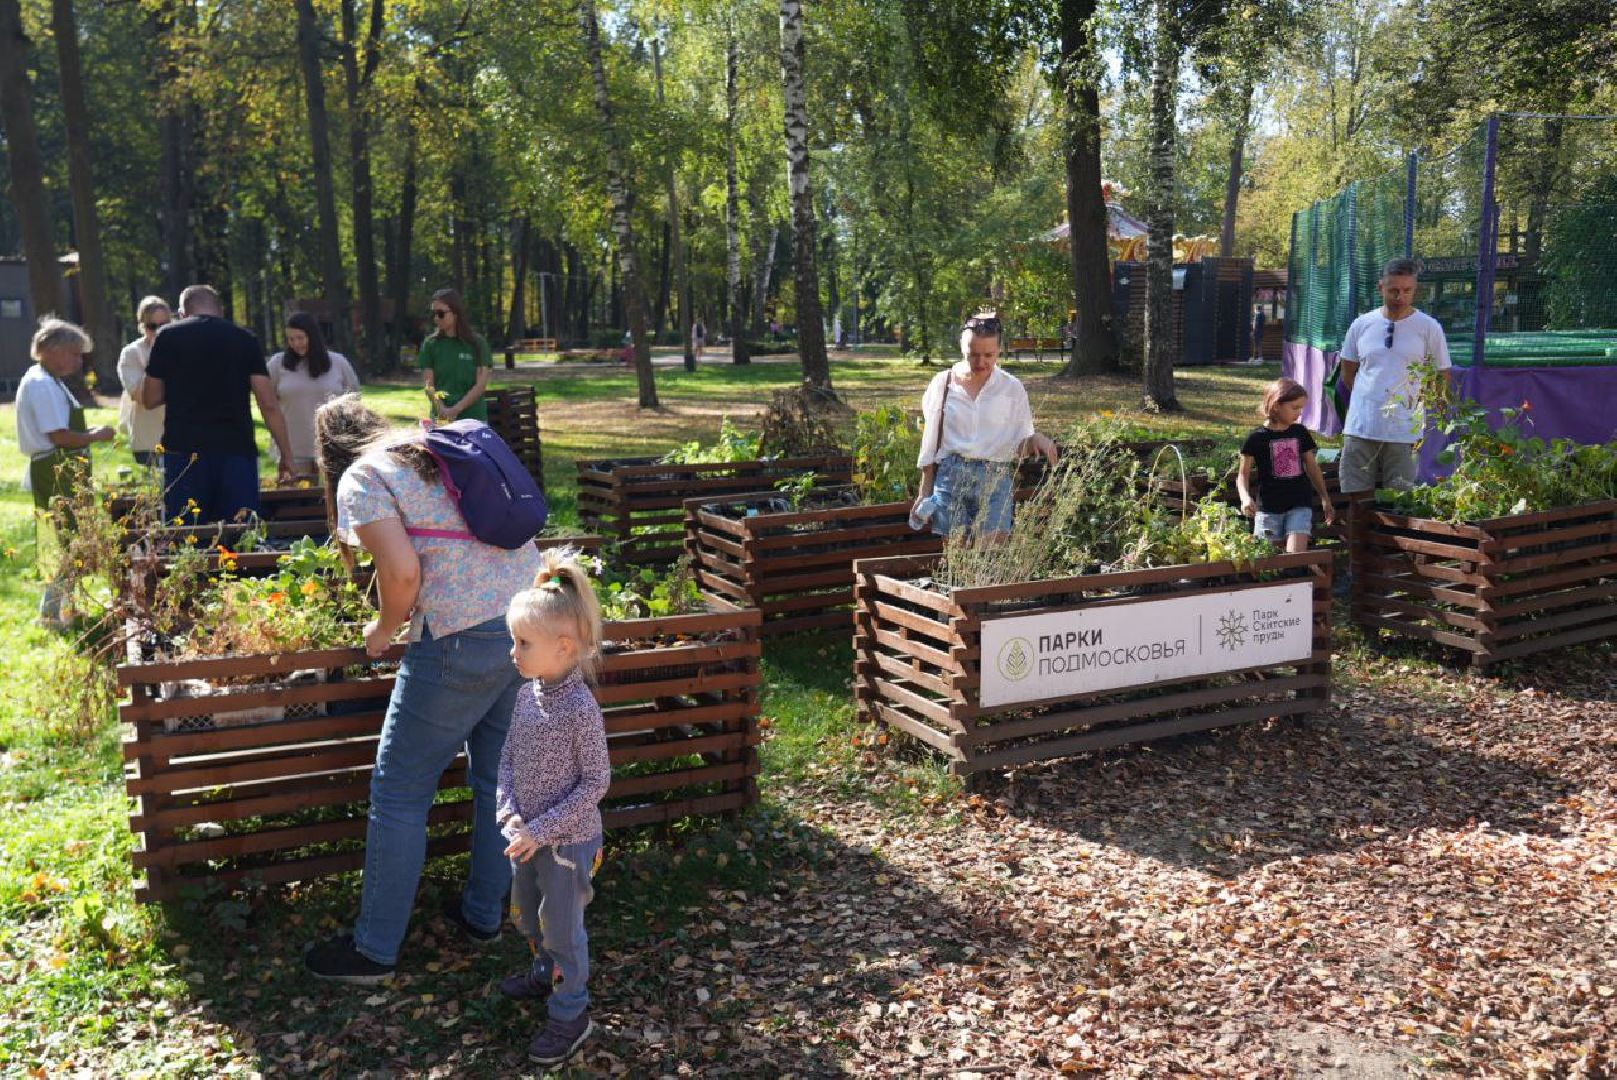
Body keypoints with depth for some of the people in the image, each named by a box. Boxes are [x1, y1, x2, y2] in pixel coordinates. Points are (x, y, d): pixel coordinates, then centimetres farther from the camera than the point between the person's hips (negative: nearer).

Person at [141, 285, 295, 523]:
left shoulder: (168, 337, 7)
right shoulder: (246, 340, 8)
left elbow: (150, 400, 9)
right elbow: (269, 405, 2)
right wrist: (286, 455, 6)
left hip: (184, 449, 0)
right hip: (237, 448, 0)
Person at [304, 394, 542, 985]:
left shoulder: (360, 479, -2)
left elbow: (401, 571, -14)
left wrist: (383, 631, 4)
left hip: (464, 638, -8)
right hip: (533, 617, 8)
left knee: (400, 789, 6)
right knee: (498, 774, 19)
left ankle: (374, 948, 17)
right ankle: (484, 914, 34)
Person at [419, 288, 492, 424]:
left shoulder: (477, 343, 1)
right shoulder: (430, 344, 6)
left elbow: (481, 385, -4)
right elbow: (429, 384, 1)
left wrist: (455, 410, -15)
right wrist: (442, 410, -17)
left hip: (473, 418, -1)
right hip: (440, 418, 1)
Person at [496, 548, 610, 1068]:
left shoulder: (581, 708, -25)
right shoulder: (527, 693, -5)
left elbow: (595, 782, -20)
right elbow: (508, 756, 5)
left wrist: (541, 830, -20)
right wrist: (510, 811, -9)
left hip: (567, 839, -7)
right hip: (528, 834, 7)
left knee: (561, 924, 7)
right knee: (526, 912, 25)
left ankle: (571, 1013, 26)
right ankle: (548, 969, 51)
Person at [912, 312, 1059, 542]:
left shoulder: (1012, 388, 3)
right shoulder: (942, 384, 5)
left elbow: (1019, 444, 6)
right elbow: (931, 443, 11)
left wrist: (1035, 439, -17)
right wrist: (925, 492, 11)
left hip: (996, 480, -1)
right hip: (950, 478, 1)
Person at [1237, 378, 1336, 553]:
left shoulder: (1300, 433, 7)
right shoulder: (1257, 438, -4)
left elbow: (1312, 467, 16)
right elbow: (1243, 474, 0)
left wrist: (1325, 499, 18)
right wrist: (1245, 497, -19)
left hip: (1300, 505, 2)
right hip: (1269, 509, -2)